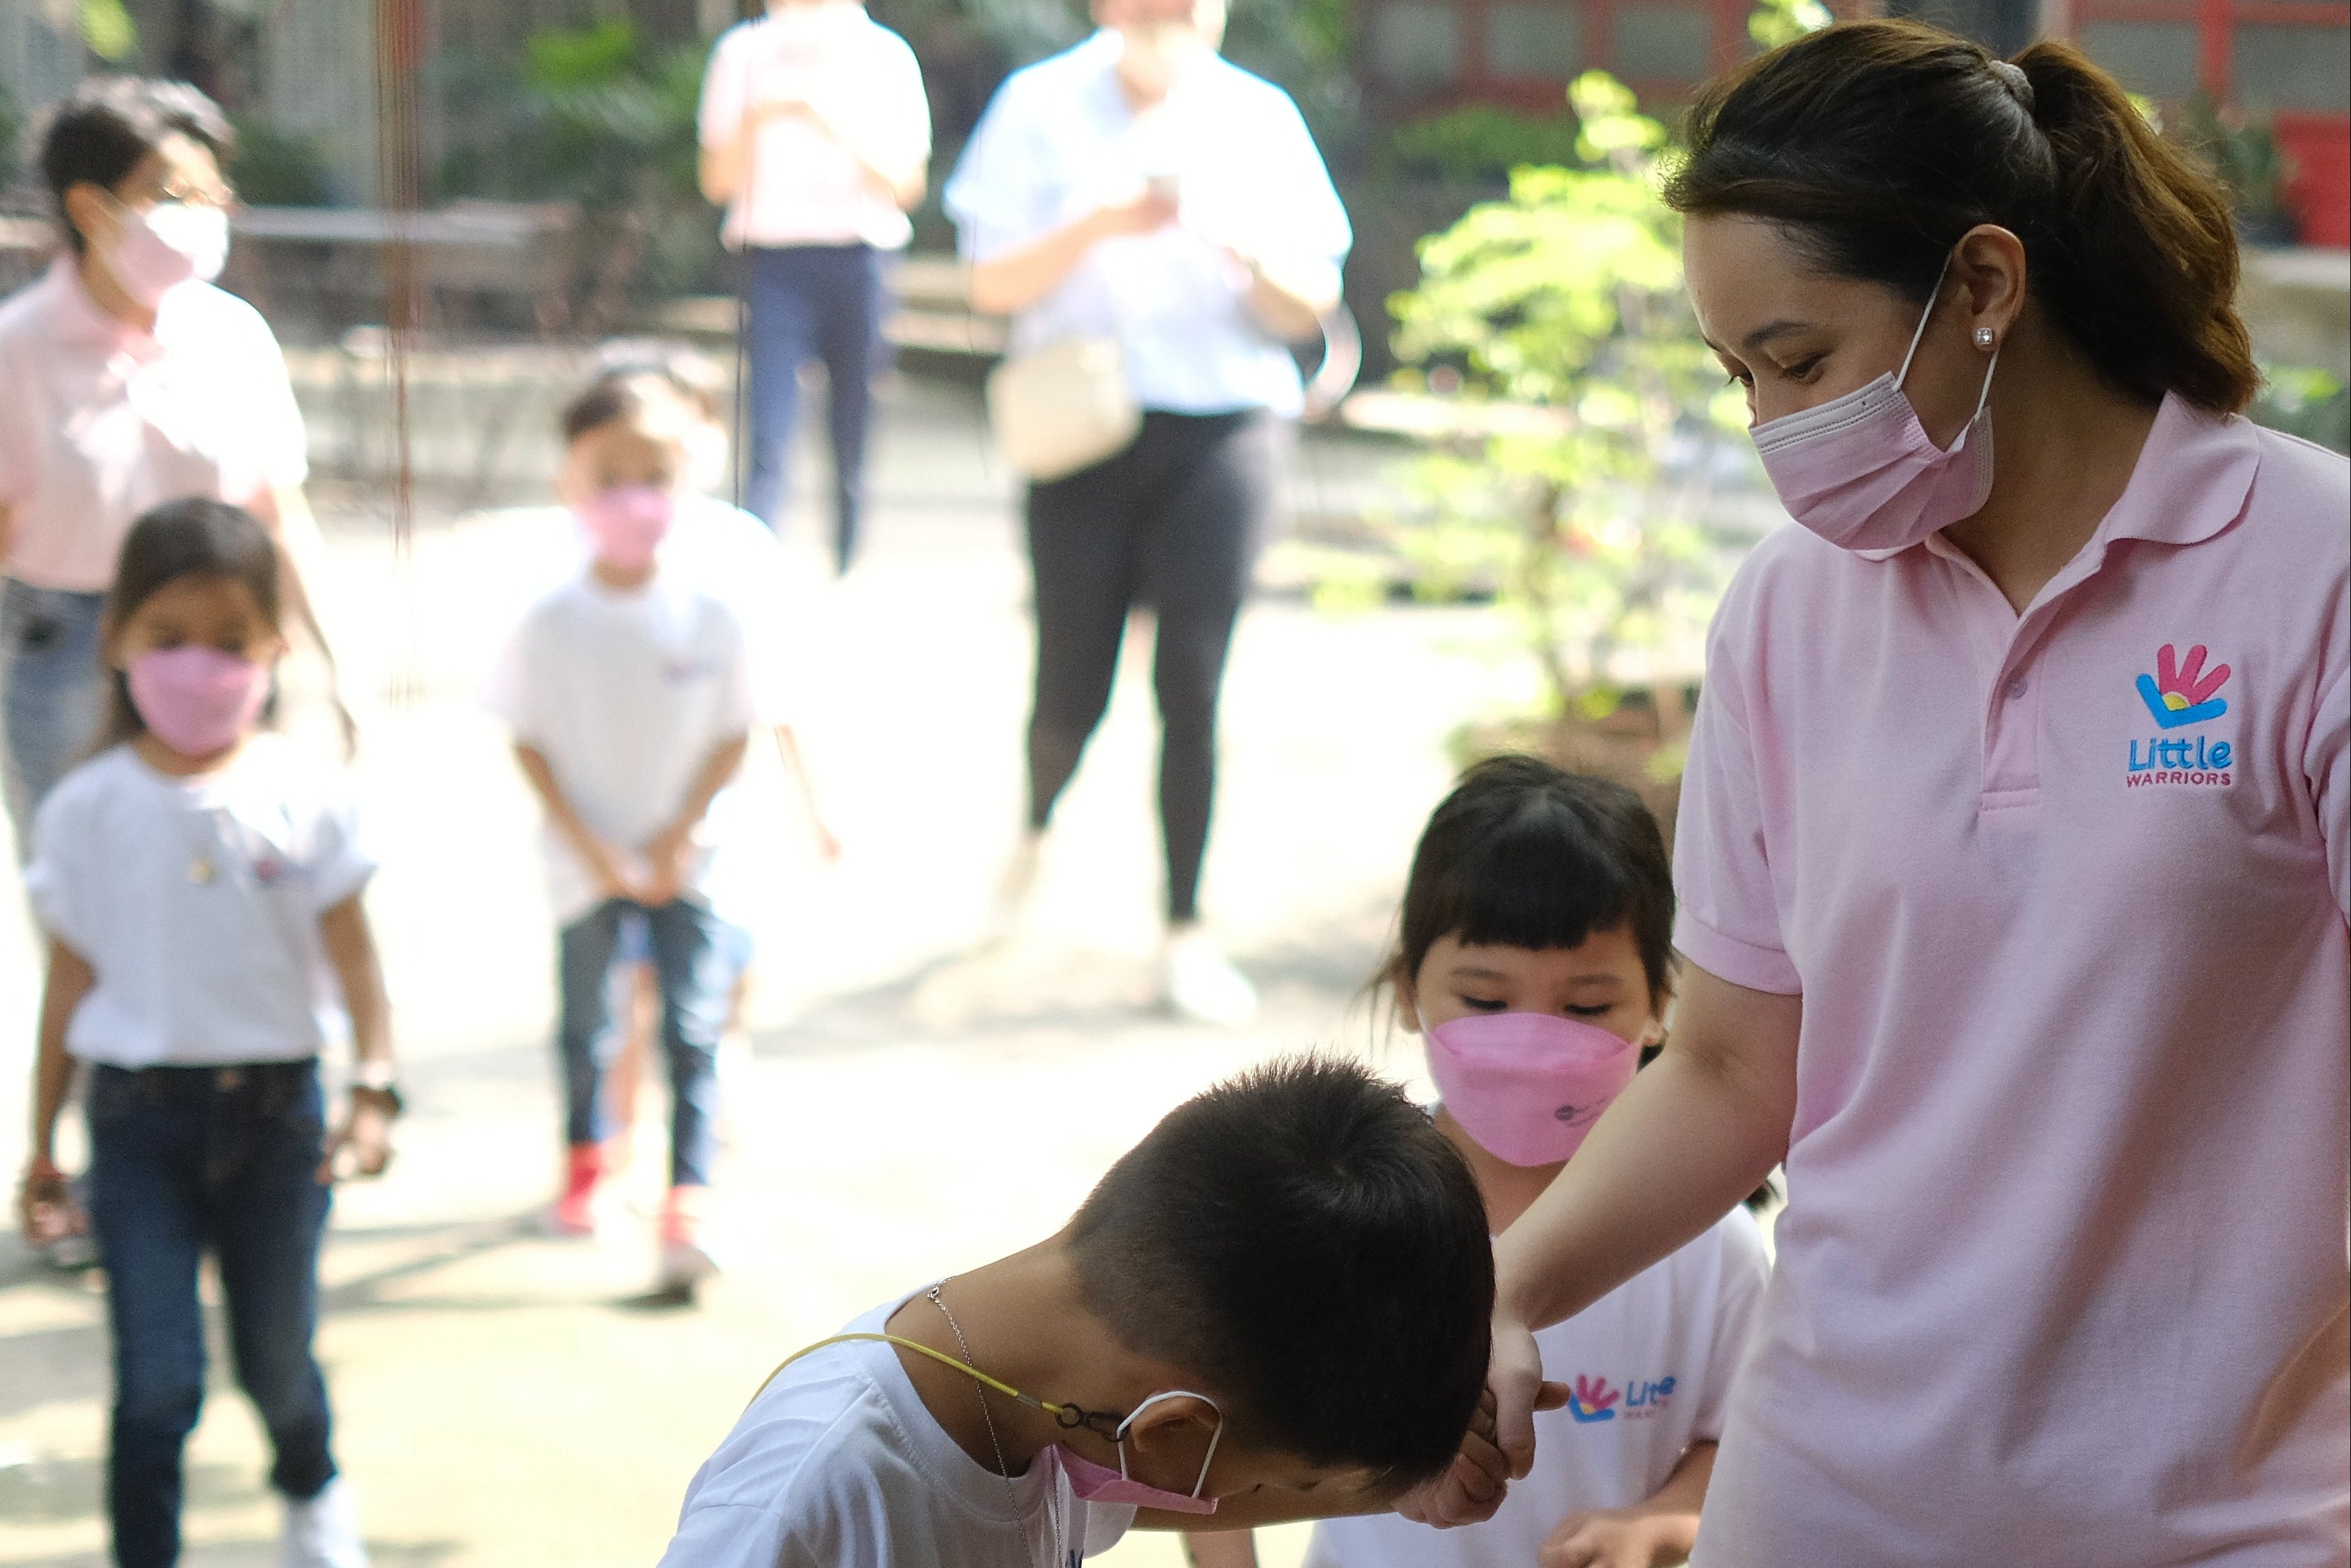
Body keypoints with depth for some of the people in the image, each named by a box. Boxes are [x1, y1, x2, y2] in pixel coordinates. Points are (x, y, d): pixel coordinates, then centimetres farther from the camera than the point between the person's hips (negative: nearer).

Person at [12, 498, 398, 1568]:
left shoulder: (304, 798, -6)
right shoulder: (87, 810, -4)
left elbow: (350, 955, -2)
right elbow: (70, 981, 2)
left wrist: (373, 1089, -14)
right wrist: (43, 1145, 4)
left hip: (273, 1107, 1)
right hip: (139, 1116, -1)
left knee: (276, 1355, 15)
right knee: (156, 1378, -6)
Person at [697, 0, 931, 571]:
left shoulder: (886, 55, 8)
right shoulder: (745, 52, 9)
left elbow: (908, 185, 2)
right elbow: (718, 181, 7)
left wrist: (833, 123, -11)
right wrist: (757, 121, -12)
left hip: (860, 260, 1)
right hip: (774, 261, -1)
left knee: (855, 439, 3)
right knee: (769, 439, -14)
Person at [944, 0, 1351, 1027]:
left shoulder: (1257, 117, 5)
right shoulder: (1041, 107, 2)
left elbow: (1309, 309, 5)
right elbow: (991, 283, -3)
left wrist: (1251, 258, -17)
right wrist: (1101, 224, -18)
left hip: (1223, 429, 1)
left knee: (1192, 687, -5)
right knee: (1072, 691, 1)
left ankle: (1185, 931, 7)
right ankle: (1038, 824, 35)